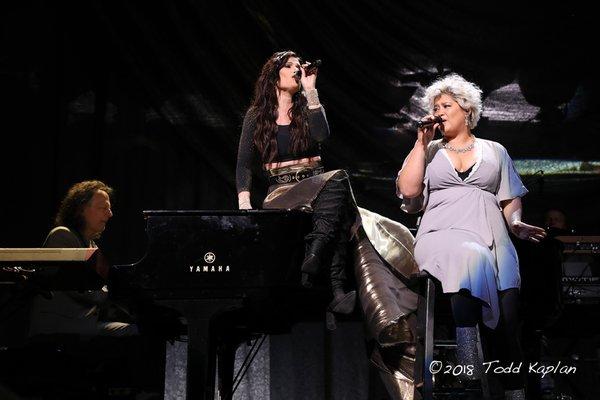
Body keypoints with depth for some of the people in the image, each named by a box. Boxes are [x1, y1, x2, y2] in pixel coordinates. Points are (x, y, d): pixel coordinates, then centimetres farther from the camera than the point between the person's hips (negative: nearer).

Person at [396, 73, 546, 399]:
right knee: (469, 257, -39)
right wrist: (422, 142, 7)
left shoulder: (495, 151, 23)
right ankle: (469, 371, -45)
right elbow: (407, 191, 5)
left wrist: (515, 223, -2)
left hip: (491, 237, 2)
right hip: (442, 235, -1)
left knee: (507, 307, -26)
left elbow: (510, 199, 20)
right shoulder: (428, 151, 21)